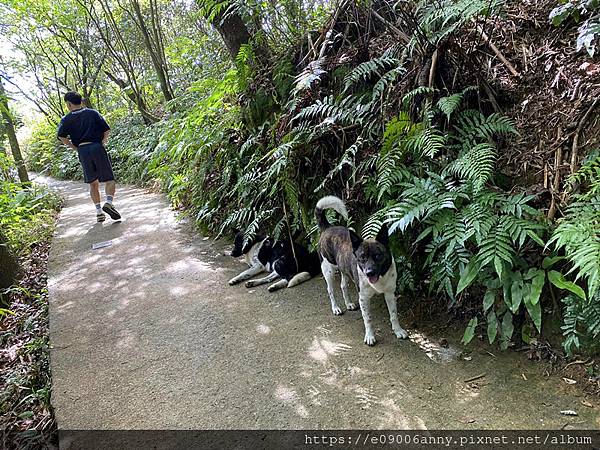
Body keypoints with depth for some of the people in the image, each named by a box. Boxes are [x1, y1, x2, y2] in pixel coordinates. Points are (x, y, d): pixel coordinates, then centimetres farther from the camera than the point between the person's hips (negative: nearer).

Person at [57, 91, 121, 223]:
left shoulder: (67, 119, 10)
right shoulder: (93, 113, 11)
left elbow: (62, 137, -4)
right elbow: (107, 129, 2)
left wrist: (75, 148, 6)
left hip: (82, 151, 1)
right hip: (97, 147, -1)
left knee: (93, 183, 12)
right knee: (109, 179, 0)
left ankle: (99, 211, 5)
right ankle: (109, 202, -25)